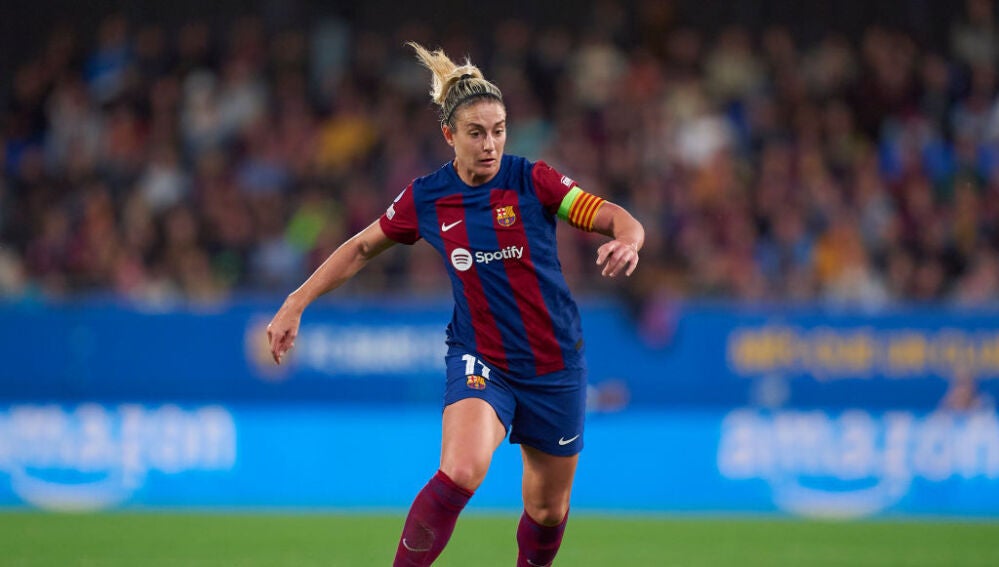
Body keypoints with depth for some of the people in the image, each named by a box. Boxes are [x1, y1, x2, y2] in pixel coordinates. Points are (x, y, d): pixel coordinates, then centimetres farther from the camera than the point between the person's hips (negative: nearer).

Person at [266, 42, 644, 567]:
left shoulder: (533, 181, -10)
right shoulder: (425, 198, -5)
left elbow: (619, 219, -14)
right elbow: (362, 248, 10)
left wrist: (625, 242, -38)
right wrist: (295, 304, 5)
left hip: (554, 366, 1)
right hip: (479, 360, -1)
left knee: (548, 508, 11)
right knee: (461, 471, -29)